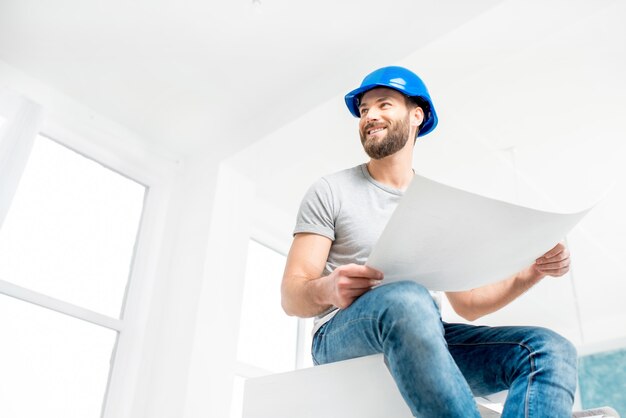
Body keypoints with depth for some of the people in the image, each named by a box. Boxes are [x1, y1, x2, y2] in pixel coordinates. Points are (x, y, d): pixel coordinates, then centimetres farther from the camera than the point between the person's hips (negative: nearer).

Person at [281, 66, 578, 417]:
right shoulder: (330, 192, 4)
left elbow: (466, 303, 17)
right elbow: (292, 297, -3)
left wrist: (533, 272, 0)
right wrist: (328, 289, -27)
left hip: (422, 336, 5)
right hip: (344, 334, -4)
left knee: (550, 349, -19)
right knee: (406, 300, -39)